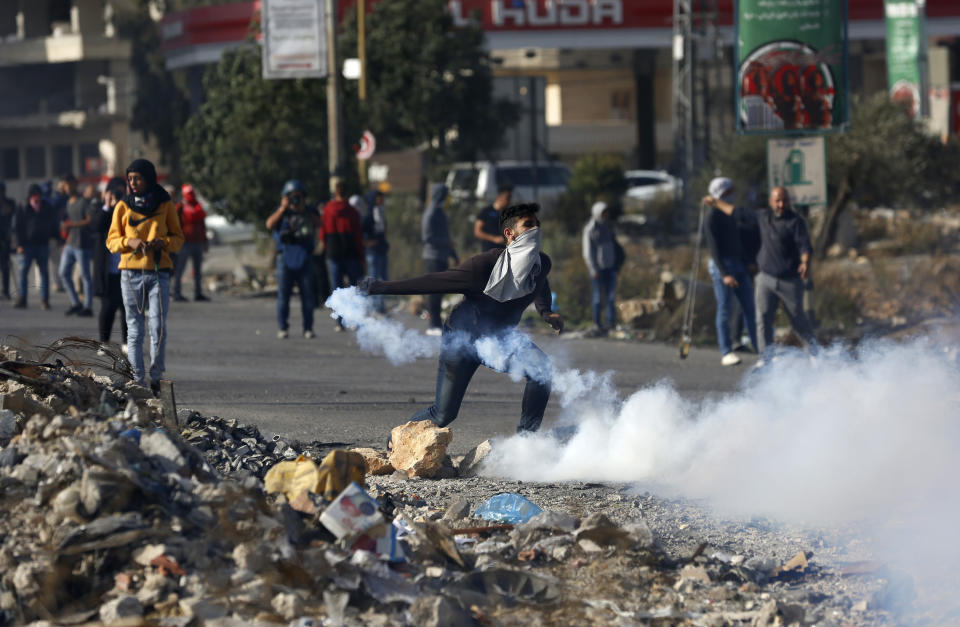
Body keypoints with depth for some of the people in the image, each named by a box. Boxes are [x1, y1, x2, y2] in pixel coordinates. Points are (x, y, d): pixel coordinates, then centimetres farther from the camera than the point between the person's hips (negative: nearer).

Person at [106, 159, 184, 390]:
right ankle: (137, 380, 4)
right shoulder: (123, 206, 8)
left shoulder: (165, 205, 7)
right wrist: (129, 242, -11)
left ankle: (156, 377, 0)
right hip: (131, 273, 1)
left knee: (158, 327, -10)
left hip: (159, 272, -1)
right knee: (135, 329, 1)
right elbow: (111, 240, 9)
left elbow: (178, 238, 11)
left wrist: (163, 242, -11)